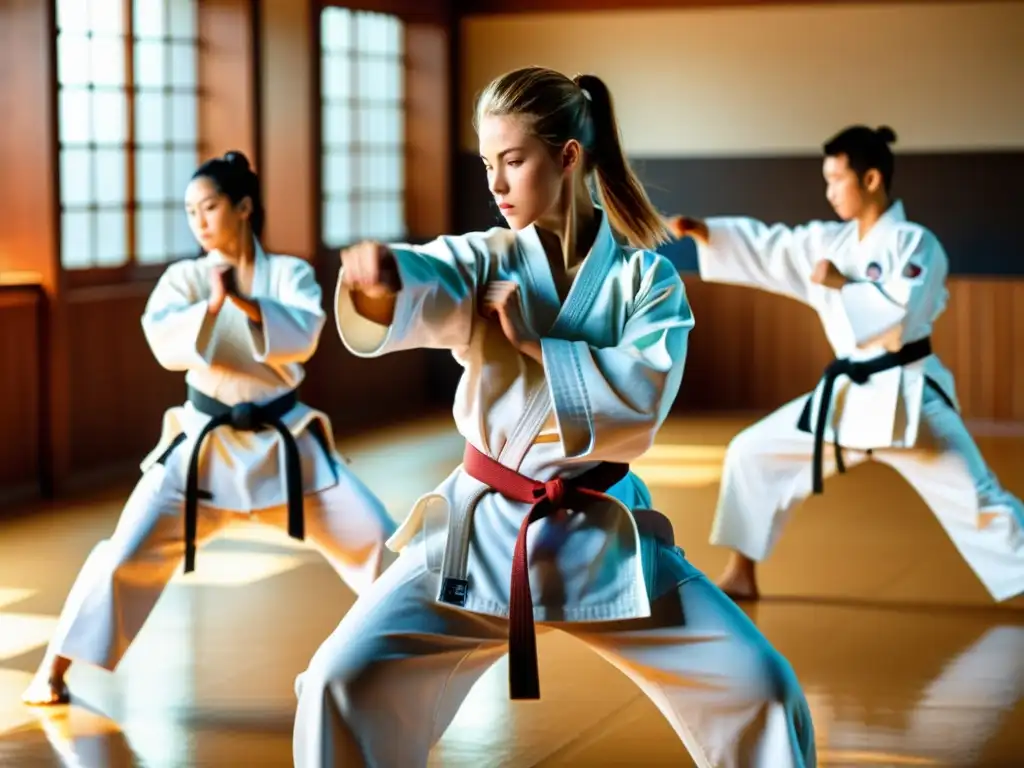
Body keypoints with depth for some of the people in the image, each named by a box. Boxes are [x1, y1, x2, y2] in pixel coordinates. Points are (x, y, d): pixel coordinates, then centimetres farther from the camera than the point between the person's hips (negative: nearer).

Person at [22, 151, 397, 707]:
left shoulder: (289, 272, -2)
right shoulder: (184, 278, -3)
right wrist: (212, 304, -36)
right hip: (205, 440, -1)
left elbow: (303, 336, -21)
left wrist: (244, 301, -35)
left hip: (284, 438, 1)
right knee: (129, 550, -9)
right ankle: (54, 669, 3)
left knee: (372, 533, -3)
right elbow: (164, 342, -21)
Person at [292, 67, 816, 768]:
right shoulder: (485, 261, -3)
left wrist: (533, 341, -19)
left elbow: (645, 396, -19)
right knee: (343, 683, -13)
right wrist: (382, 276, -50)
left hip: (604, 533, 0)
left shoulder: (648, 278, -3)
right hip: (485, 527, 0)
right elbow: (428, 286, -27)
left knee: (761, 686, -7)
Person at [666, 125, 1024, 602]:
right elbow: (766, 248, 9)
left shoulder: (915, 244, -12)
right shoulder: (832, 241, 8)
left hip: (906, 399, -7)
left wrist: (839, 286, -17)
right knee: (753, 452, 9)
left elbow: (898, 313, -26)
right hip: (846, 396, 7)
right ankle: (741, 577, 21)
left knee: (979, 505, -9)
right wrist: (700, 231, -2)